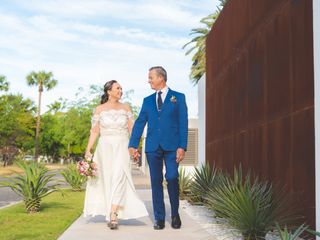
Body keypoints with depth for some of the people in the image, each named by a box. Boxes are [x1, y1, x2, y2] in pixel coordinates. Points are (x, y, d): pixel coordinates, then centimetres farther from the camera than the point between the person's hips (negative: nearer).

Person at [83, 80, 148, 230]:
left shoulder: (125, 108, 7)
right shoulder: (100, 109, 4)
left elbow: (132, 129, 6)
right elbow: (94, 131, 2)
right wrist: (88, 150, -6)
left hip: (122, 148, 0)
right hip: (105, 148, 0)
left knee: (119, 177, -16)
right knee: (107, 181, 3)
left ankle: (113, 215, -19)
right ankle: (112, 214, 14)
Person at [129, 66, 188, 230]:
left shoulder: (178, 98, 7)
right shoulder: (148, 100, 16)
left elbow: (183, 123, 0)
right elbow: (139, 123, 11)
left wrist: (182, 146, -9)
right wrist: (133, 145, 1)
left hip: (172, 146, -3)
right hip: (153, 147, 3)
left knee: (172, 178, -12)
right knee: (156, 182, 3)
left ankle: (175, 214, 9)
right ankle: (159, 218, 11)